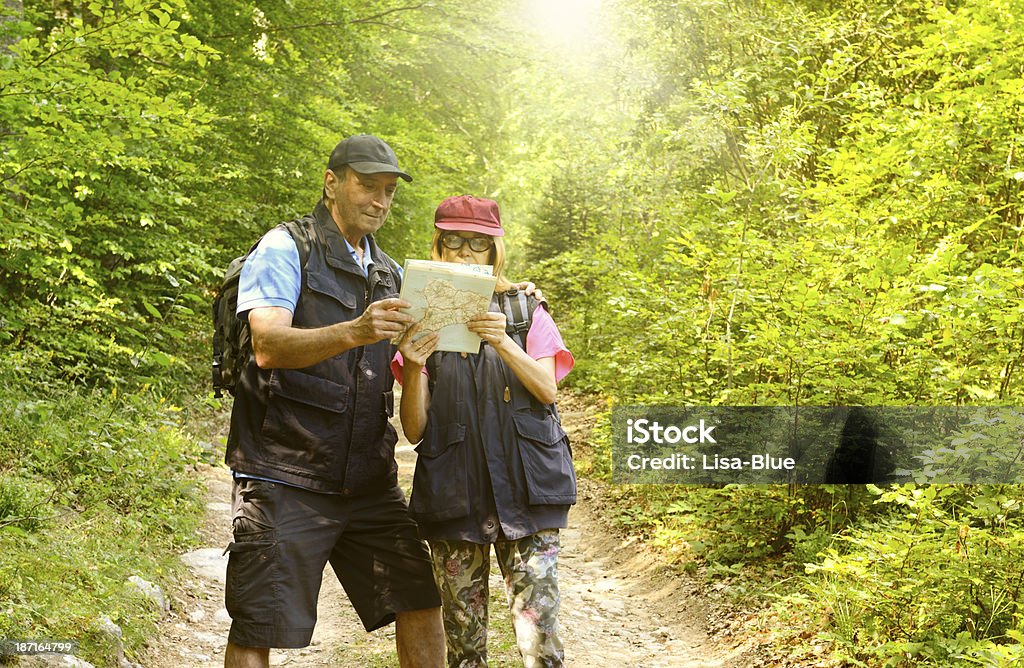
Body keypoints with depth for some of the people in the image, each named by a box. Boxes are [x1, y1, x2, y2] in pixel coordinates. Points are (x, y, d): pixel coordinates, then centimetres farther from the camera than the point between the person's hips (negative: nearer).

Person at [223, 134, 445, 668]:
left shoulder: (387, 273, 18)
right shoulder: (286, 248, -2)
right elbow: (268, 345, -17)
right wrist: (353, 333, -35)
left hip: (367, 479, 6)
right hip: (286, 477, -6)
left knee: (421, 602, 5)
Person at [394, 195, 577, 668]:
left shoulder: (525, 310, 10)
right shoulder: (424, 321, 10)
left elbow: (546, 389, -3)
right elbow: (413, 430, 3)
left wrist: (503, 343, -19)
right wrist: (413, 367, -15)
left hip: (524, 486, -1)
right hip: (454, 495, 1)